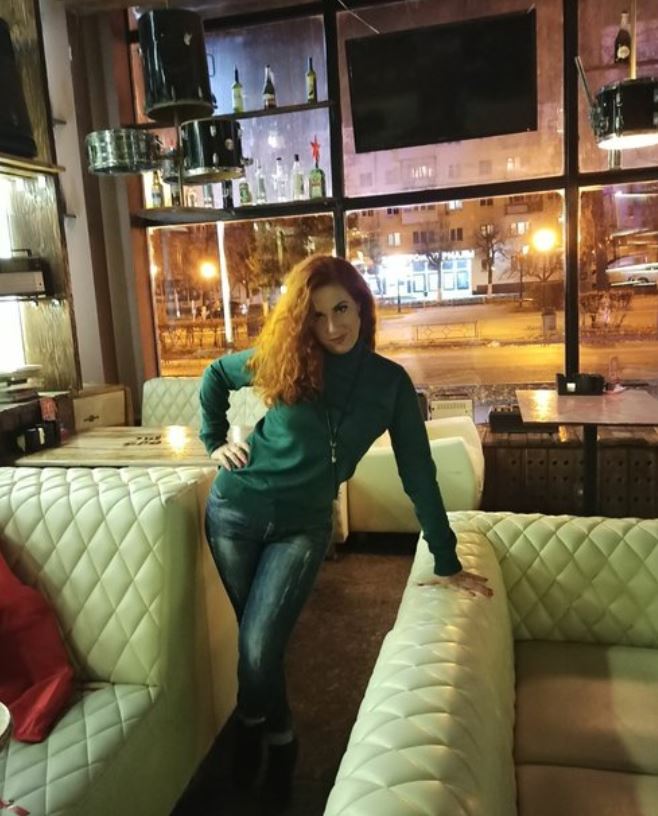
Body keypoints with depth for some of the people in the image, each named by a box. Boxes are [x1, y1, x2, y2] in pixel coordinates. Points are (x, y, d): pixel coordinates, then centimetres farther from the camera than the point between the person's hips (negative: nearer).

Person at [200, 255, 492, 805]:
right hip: (235, 510, 1)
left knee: (260, 649, -7)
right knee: (255, 642, 12)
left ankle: (261, 732, 27)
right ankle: (275, 737, 40)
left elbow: (417, 472, -5)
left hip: (302, 527, -1)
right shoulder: (282, 361, -8)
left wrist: (447, 562, -2)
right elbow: (216, 374, 11)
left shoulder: (390, 382, -8)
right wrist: (215, 440, 3)